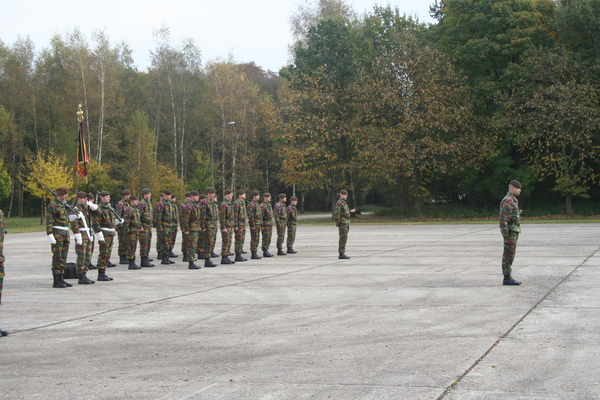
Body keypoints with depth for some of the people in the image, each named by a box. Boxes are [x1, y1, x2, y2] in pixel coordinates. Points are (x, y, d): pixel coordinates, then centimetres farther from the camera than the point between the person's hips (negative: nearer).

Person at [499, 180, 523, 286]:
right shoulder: (508, 200, -15)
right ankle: (507, 278, -7)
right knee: (509, 254, -8)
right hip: (510, 231, -11)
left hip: (514, 230, 11)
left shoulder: (512, 200, 19)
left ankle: (508, 277, 13)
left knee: (510, 254, 10)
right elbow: (503, 217, -21)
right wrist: (505, 233, -23)